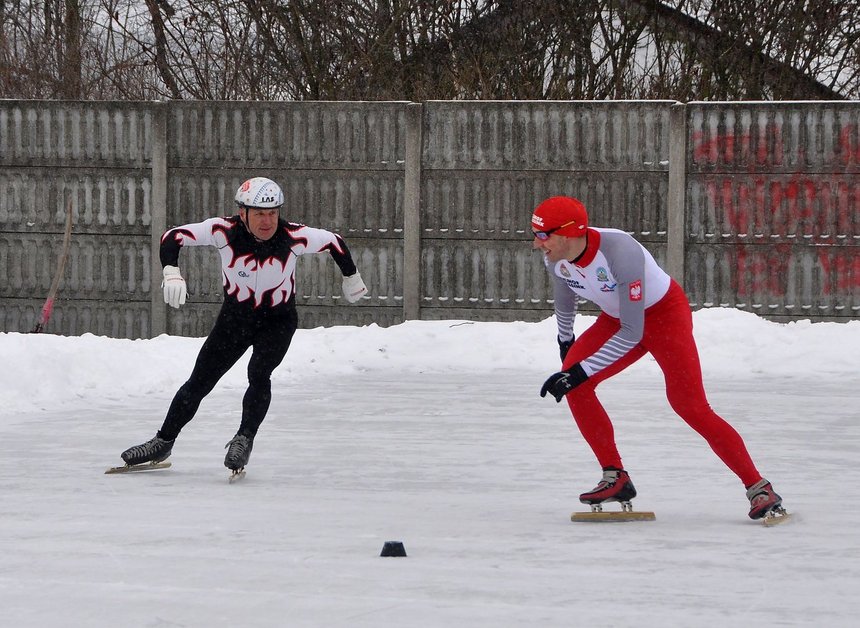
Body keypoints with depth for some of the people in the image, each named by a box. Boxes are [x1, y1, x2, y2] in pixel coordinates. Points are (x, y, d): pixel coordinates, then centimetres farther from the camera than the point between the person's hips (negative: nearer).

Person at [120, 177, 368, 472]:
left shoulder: (294, 237, -27)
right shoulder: (224, 231, -26)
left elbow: (334, 242, -9)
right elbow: (173, 237, -20)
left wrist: (351, 278, 7)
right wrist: (171, 272, -38)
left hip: (278, 319, -1)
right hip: (234, 317, 1)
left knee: (258, 373, -27)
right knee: (199, 382, 6)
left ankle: (244, 439, -11)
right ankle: (163, 442, 24)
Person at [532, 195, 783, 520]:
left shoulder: (620, 251, -37)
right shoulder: (556, 259, -15)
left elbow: (631, 332, -35)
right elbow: (564, 299, 10)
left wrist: (582, 371, -34)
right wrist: (565, 342, 26)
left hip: (665, 313, -7)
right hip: (617, 318, 7)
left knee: (689, 405, -18)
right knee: (571, 383, -11)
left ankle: (759, 488, -11)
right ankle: (615, 479, 0)